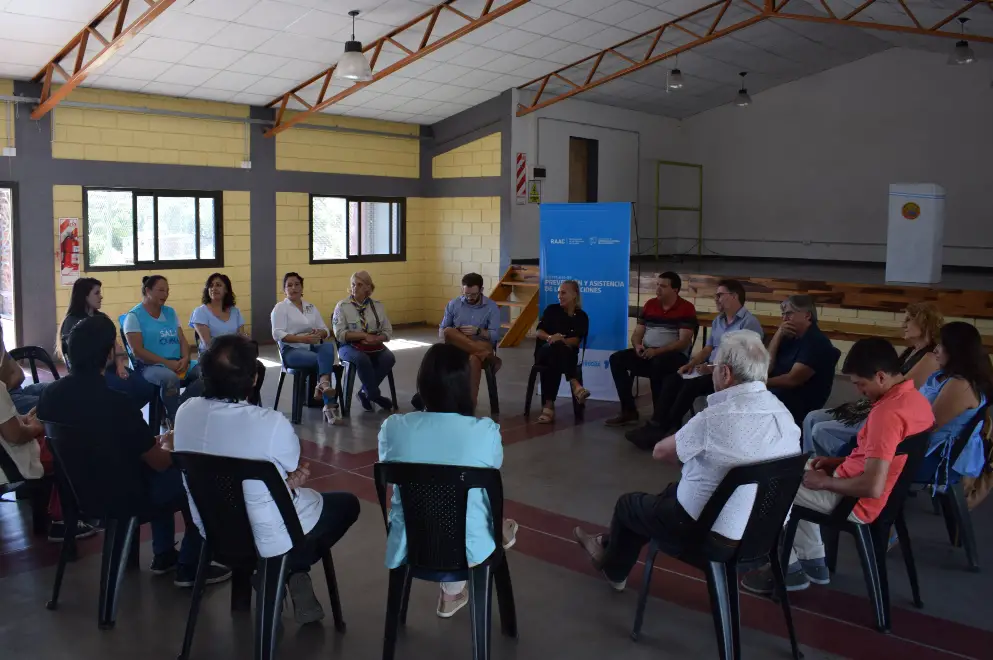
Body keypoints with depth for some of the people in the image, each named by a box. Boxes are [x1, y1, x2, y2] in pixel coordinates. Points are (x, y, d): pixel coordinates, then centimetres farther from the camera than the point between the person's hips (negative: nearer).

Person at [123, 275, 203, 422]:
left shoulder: (170, 312, 18)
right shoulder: (134, 316, 0)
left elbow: (182, 340, 14)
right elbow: (137, 351, -9)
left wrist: (185, 359, -9)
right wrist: (167, 363, -17)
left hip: (178, 364, 6)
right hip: (150, 366, -6)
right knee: (170, 378, -40)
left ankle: (173, 411, -19)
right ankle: (176, 420, -21)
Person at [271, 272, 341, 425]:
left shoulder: (311, 307, 21)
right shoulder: (280, 307, 5)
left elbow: (326, 331, 15)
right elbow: (277, 334, -9)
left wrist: (320, 333, -11)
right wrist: (302, 338, -21)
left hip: (313, 348, 5)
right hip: (292, 350, -4)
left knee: (328, 347, -33)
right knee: (325, 360, -32)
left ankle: (323, 385, -51)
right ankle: (330, 405, -39)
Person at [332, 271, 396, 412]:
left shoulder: (377, 305, 8)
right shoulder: (342, 306, -1)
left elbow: (388, 332, 6)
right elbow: (340, 334, -10)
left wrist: (375, 339, -15)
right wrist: (364, 335, -17)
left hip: (374, 347, 3)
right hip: (350, 346, -3)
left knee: (389, 358, -27)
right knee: (362, 359, -36)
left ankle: (365, 392, -11)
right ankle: (375, 395, -17)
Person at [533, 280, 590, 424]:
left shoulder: (581, 316, 7)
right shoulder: (552, 309, 9)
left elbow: (576, 341, -6)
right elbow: (539, 332, 0)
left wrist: (560, 340, -26)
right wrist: (550, 338, -23)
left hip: (567, 354, 0)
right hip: (544, 350, 0)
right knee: (556, 347, -40)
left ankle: (548, 404, -46)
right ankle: (575, 385, -55)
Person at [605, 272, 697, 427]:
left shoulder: (686, 308, -6)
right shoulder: (650, 304, 12)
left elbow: (683, 341, -14)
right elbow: (637, 333, 13)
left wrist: (657, 351, -24)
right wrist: (637, 345, -11)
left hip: (674, 355, -6)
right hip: (647, 353, 6)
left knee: (658, 364, -39)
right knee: (617, 359, -15)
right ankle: (629, 411, -14)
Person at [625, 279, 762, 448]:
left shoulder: (749, 323, -9)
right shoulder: (718, 320, 18)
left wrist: (714, 368, -26)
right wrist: (691, 364, 0)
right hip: (711, 369, 8)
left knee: (691, 385, -29)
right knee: (671, 380, -13)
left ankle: (663, 430, -21)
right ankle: (655, 425, -22)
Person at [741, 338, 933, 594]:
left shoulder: (887, 413, -30)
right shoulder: (915, 398, 0)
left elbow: (872, 487, -32)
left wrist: (824, 482, -17)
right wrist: (839, 462, 9)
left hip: (857, 502, -9)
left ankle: (788, 568, 16)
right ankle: (813, 561, 26)